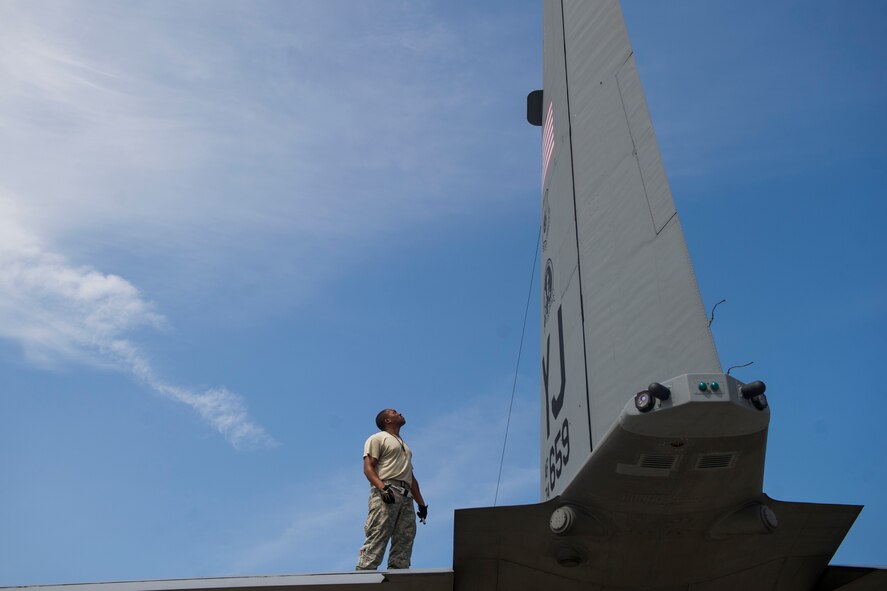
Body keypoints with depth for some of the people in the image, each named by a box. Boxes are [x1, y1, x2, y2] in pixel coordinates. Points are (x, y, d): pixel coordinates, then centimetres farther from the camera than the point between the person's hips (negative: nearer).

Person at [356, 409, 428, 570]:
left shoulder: (405, 446, 34)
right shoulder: (378, 439, 10)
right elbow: (368, 467, -5)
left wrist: (421, 503, 21)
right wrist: (382, 487, -22)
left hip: (406, 497, 8)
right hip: (385, 494, -8)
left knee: (404, 542, -2)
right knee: (376, 540, -18)